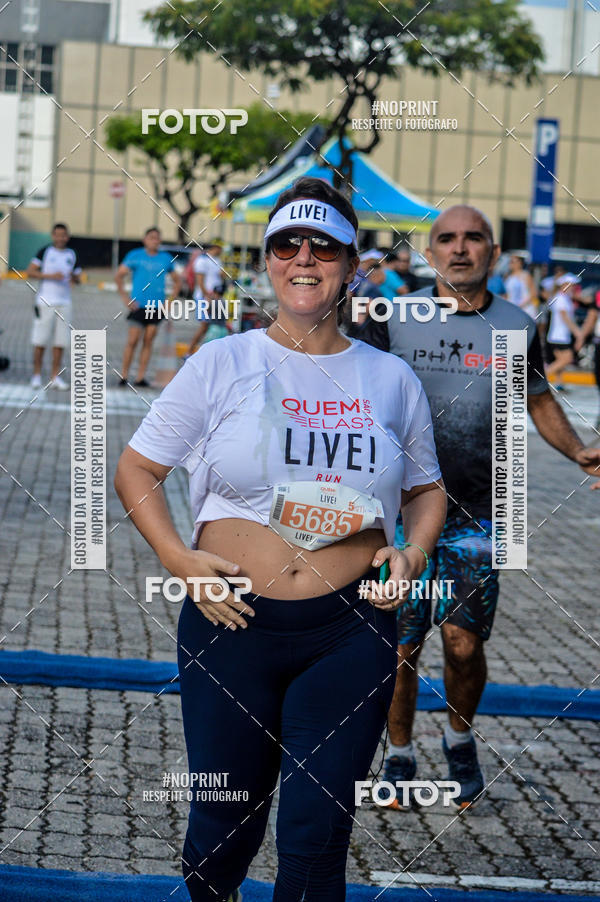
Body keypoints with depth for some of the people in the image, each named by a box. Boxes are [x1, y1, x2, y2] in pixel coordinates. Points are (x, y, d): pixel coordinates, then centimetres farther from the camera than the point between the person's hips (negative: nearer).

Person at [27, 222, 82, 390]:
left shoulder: (72, 255, 12)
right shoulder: (45, 252, 0)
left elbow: (78, 279, 17)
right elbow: (30, 272, -4)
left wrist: (74, 277, -7)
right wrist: (50, 276, -14)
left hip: (64, 303, 3)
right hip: (45, 302, -3)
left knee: (60, 342, 1)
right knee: (40, 341, -2)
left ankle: (55, 376, 7)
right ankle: (37, 375, 6)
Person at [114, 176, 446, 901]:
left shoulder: (391, 380, 7)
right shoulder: (221, 363, 1)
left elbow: (426, 490, 20)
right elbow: (135, 469, 6)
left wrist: (412, 555, 0)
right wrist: (178, 559, -8)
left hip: (351, 631, 1)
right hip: (231, 621, -1)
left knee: (317, 835, 1)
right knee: (224, 827, 9)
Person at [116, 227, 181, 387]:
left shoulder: (166, 258, 9)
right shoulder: (135, 256, 0)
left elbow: (177, 280, 19)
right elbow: (119, 275, 1)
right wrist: (125, 297, -6)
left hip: (157, 306, 3)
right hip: (138, 306, -3)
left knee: (148, 342, 3)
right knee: (133, 341, -8)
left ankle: (140, 377, 6)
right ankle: (124, 376, 1)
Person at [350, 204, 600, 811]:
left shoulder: (516, 327, 5)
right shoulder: (392, 319, 0)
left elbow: (539, 401, 17)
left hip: (477, 514, 1)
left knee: (463, 643, -2)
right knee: (401, 648, 4)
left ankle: (459, 739, 28)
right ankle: (399, 755, 27)